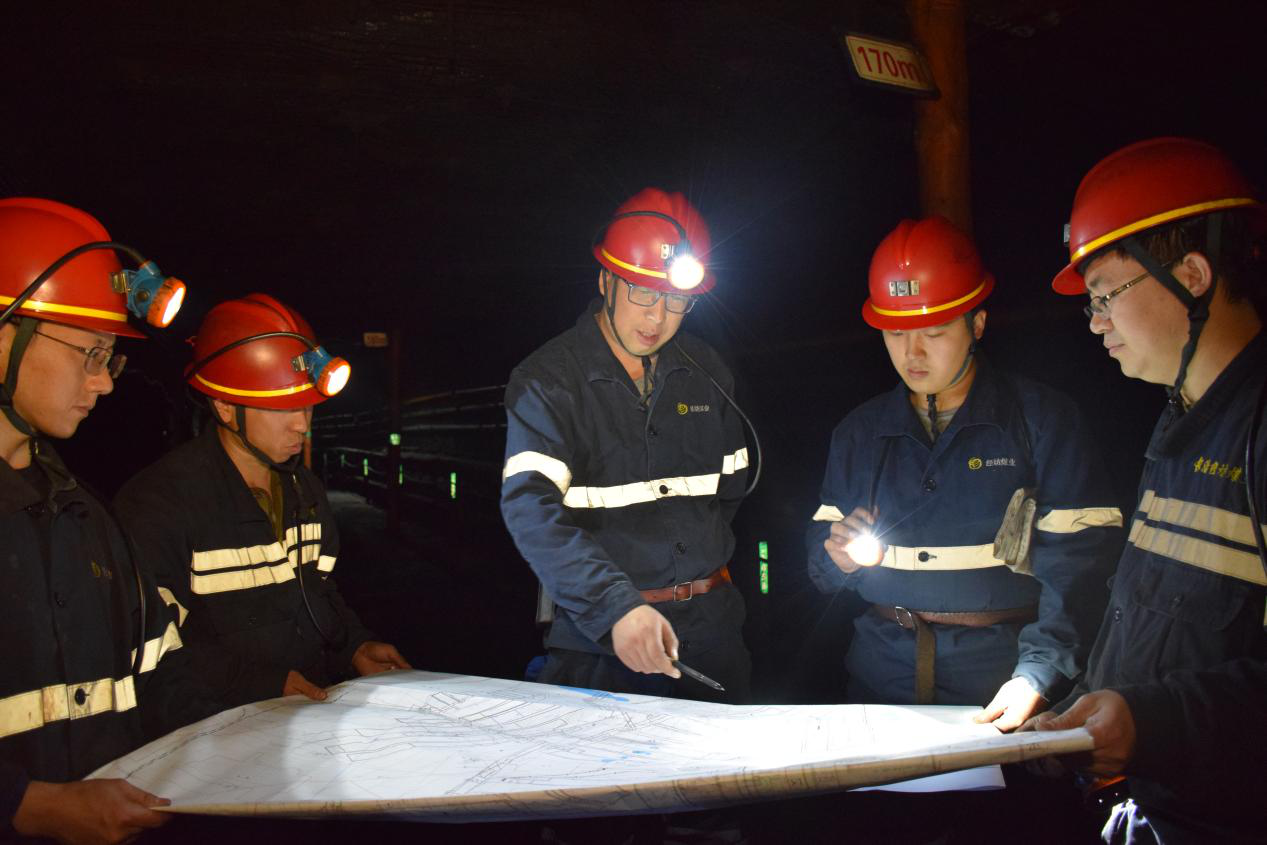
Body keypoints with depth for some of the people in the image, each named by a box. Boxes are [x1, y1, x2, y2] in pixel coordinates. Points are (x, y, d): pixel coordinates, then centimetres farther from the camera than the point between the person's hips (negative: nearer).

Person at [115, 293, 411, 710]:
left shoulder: (304, 488, 14)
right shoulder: (159, 499, -12)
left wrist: (355, 646, 6)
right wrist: (266, 684, -21)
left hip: (321, 705, 6)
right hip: (226, 723, -6)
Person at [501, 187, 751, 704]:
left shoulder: (706, 372, 7)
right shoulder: (547, 380, -9)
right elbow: (530, 509, -22)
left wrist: (702, 557, 7)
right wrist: (616, 607, -32)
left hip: (710, 624, 5)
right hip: (596, 636, -4)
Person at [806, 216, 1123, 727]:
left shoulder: (1041, 417, 1)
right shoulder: (858, 432, 11)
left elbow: (1078, 561, -8)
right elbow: (822, 565, 14)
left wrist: (1036, 676, -19)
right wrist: (839, 559, -9)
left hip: (999, 679, -2)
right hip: (882, 679, 2)